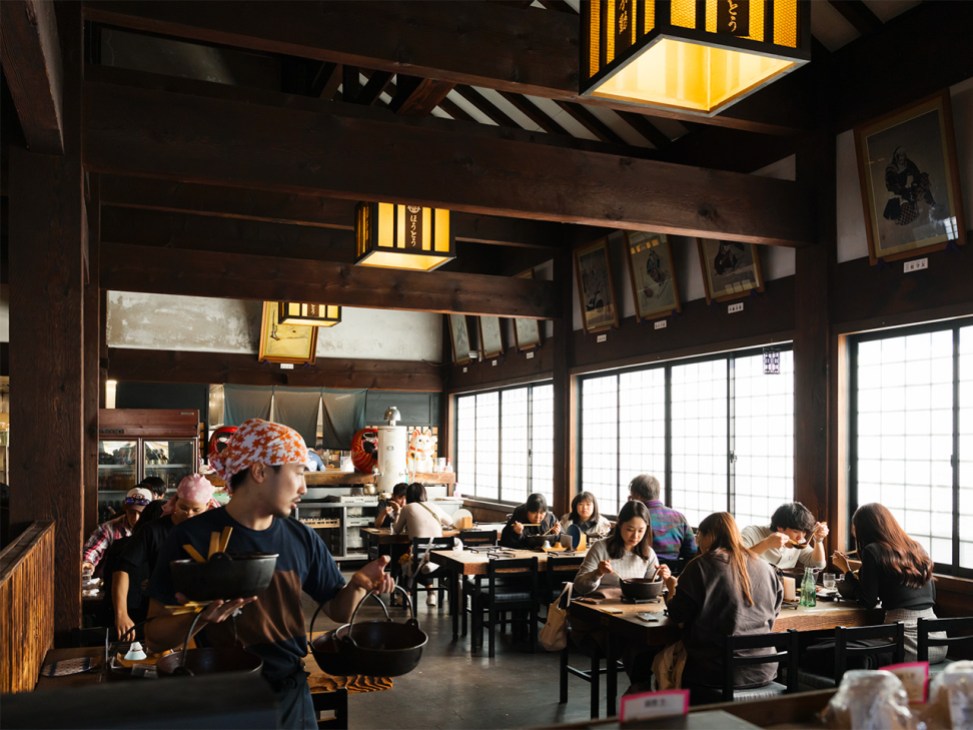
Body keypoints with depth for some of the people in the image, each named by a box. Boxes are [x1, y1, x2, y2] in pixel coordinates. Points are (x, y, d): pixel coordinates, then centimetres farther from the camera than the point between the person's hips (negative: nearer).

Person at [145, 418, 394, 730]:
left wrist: (357, 584, -15)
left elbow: (338, 610, 5)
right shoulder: (192, 538, -14)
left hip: (292, 696, 4)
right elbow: (155, 635, -10)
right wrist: (198, 617, -31)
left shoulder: (303, 539, -2)